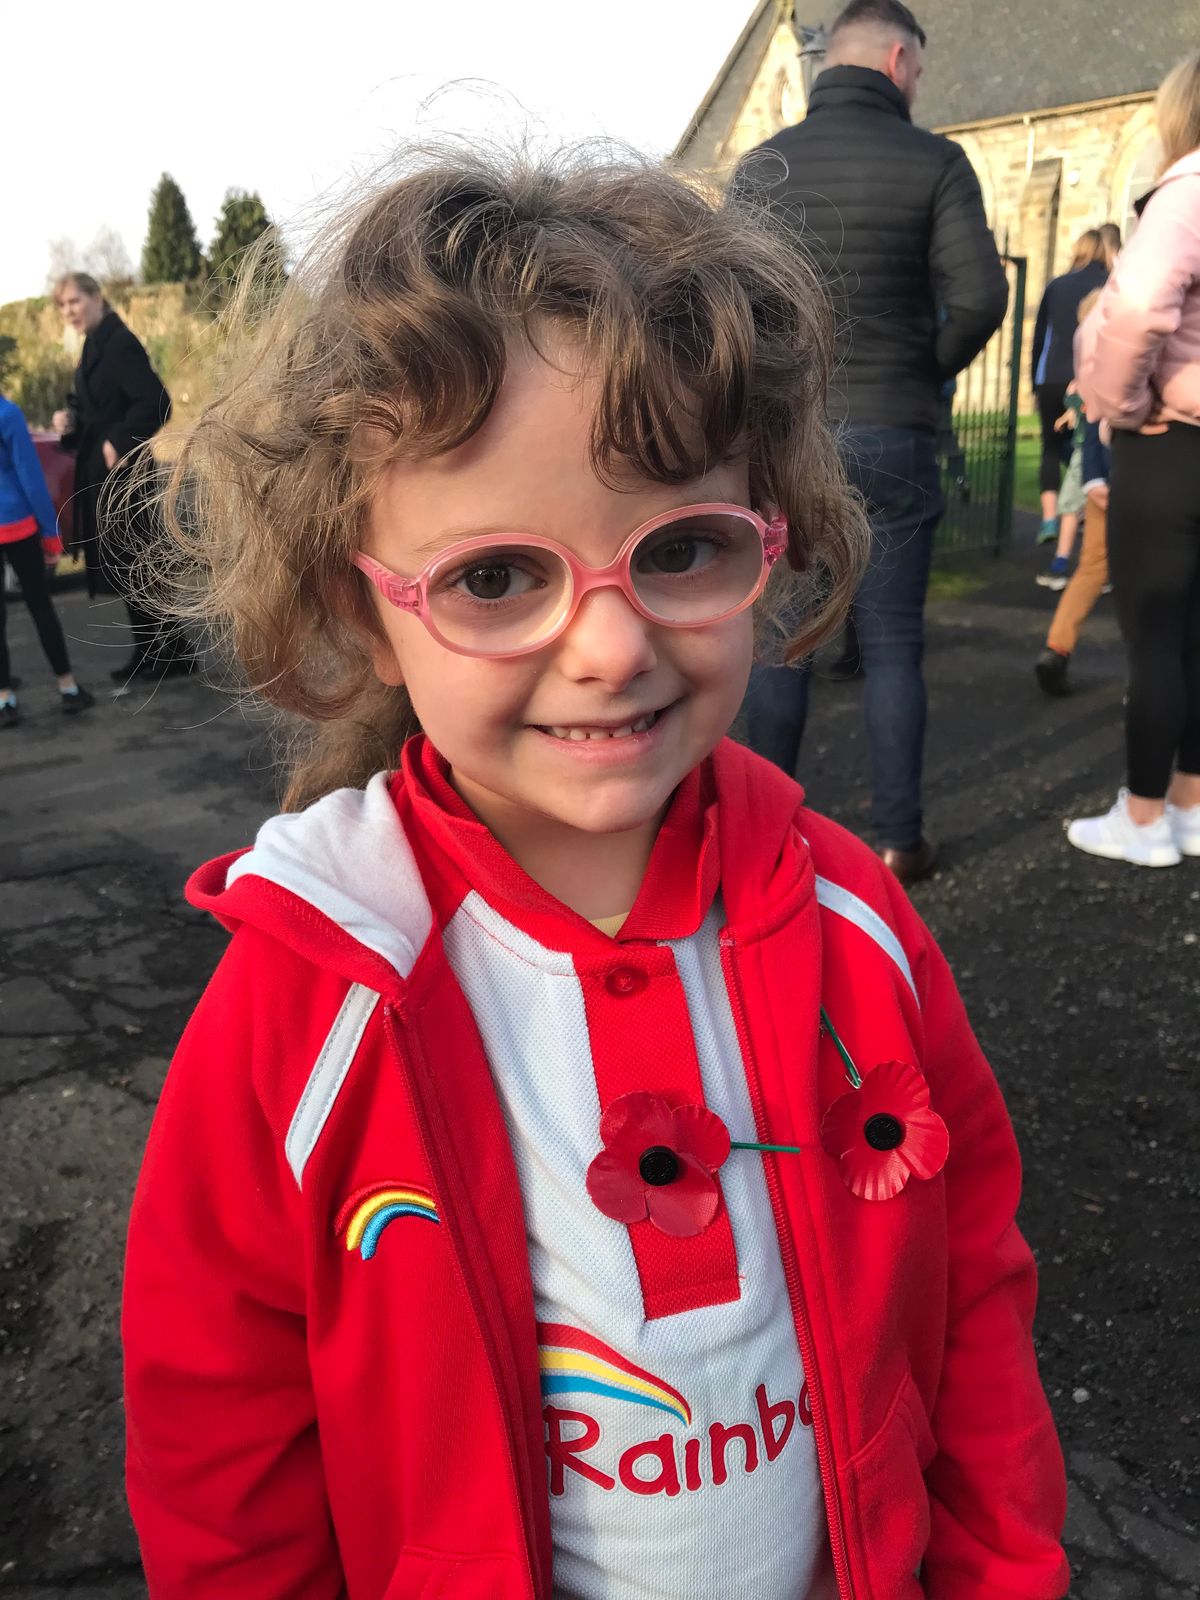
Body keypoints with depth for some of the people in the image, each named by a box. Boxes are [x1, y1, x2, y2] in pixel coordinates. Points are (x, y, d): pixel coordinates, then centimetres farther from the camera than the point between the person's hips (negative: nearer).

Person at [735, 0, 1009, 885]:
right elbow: (979, 297, -9)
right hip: (891, 435, -2)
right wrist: (932, 368, 9)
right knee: (892, 644, 4)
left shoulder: (762, 165, 7)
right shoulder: (934, 160, -1)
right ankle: (899, 839, 8)